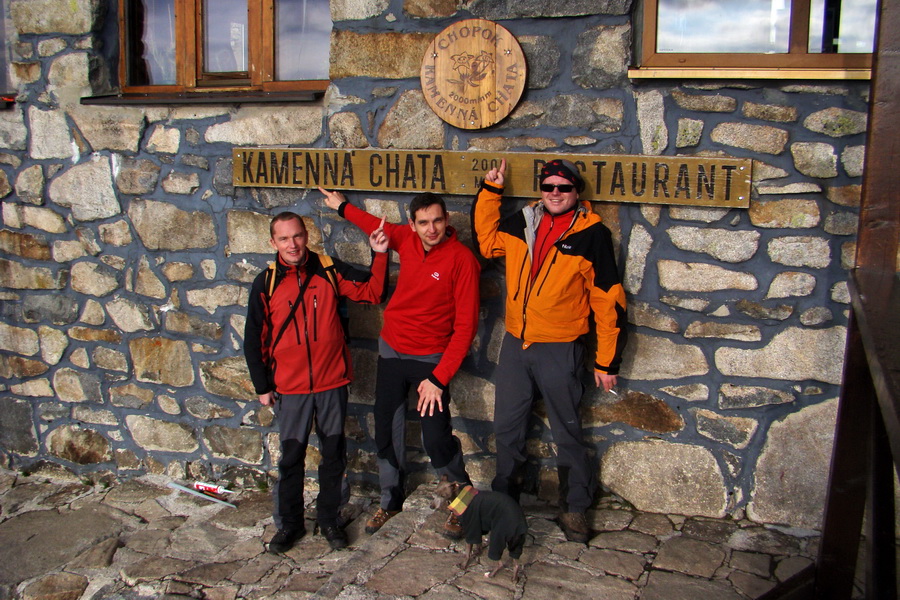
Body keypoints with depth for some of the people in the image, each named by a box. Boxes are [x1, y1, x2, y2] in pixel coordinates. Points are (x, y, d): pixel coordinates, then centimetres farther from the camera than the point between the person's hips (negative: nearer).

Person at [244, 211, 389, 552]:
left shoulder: (329, 271, -3)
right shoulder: (266, 283, -3)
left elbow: (372, 292, -1)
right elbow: (254, 339, 2)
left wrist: (380, 255, -14)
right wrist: (262, 386, 2)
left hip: (332, 383, 1)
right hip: (290, 387, 0)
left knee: (334, 455, 12)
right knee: (291, 458, 10)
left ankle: (329, 519, 29)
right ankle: (289, 524, 28)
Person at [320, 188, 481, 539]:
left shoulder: (462, 259, -17)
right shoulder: (406, 240, -1)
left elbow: (465, 325, -17)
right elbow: (380, 227, 25)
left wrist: (439, 378, -21)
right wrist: (343, 207, 34)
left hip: (430, 358, -5)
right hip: (392, 350, 5)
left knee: (436, 440, -11)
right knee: (386, 434, 12)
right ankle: (390, 501, 35)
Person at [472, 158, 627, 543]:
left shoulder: (592, 234, -8)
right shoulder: (522, 223, 5)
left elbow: (608, 301, -6)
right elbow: (486, 241, 23)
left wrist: (607, 361, -6)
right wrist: (490, 191, 13)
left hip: (559, 350, -4)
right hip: (515, 343, 5)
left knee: (566, 432, 8)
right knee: (506, 428, 15)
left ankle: (575, 508, 25)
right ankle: (504, 499, 33)